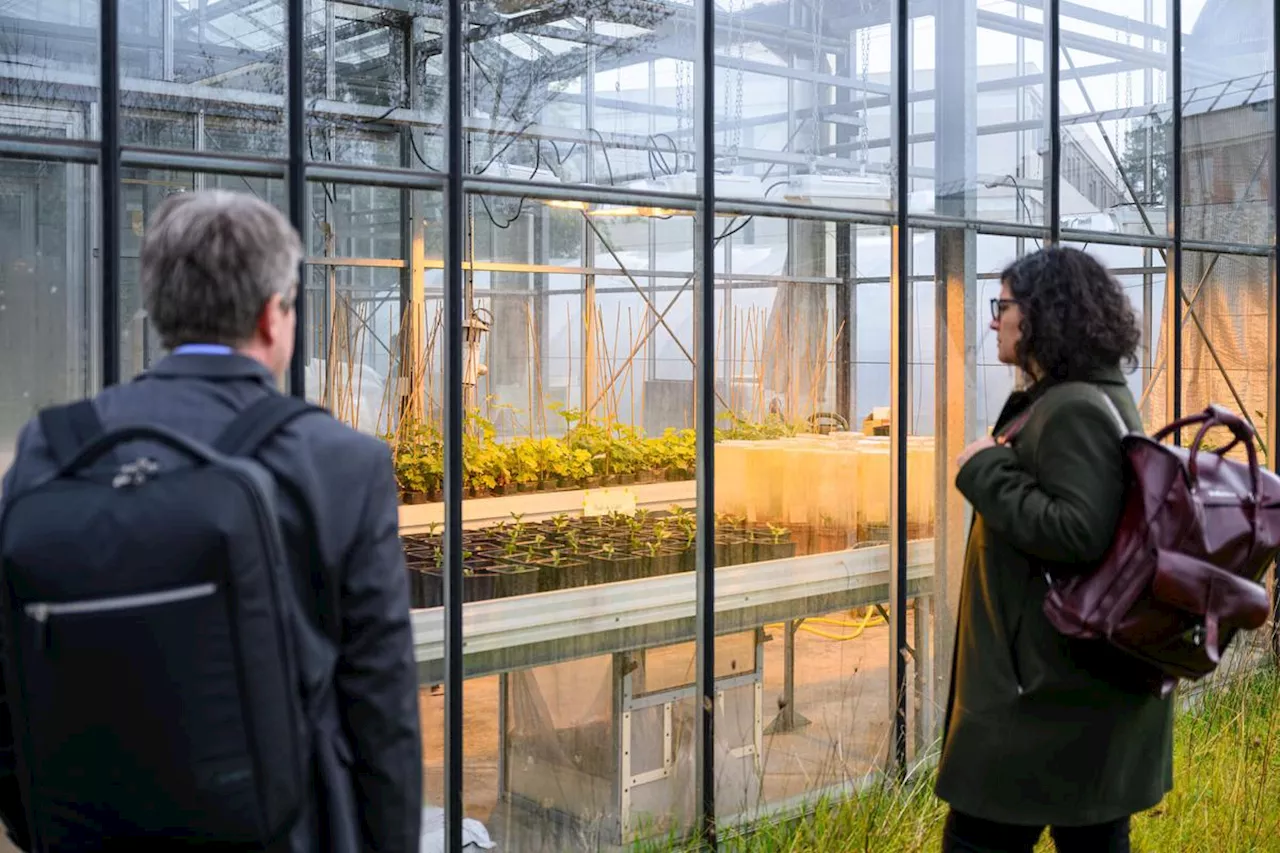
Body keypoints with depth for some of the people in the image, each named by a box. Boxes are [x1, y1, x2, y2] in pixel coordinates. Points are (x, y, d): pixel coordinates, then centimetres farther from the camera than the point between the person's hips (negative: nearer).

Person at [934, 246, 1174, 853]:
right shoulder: (1099, 398, 14)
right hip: (1090, 673, 11)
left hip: (1057, 682, -11)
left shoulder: (1074, 410, -19)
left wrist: (986, 472, -19)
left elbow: (1079, 534, -28)